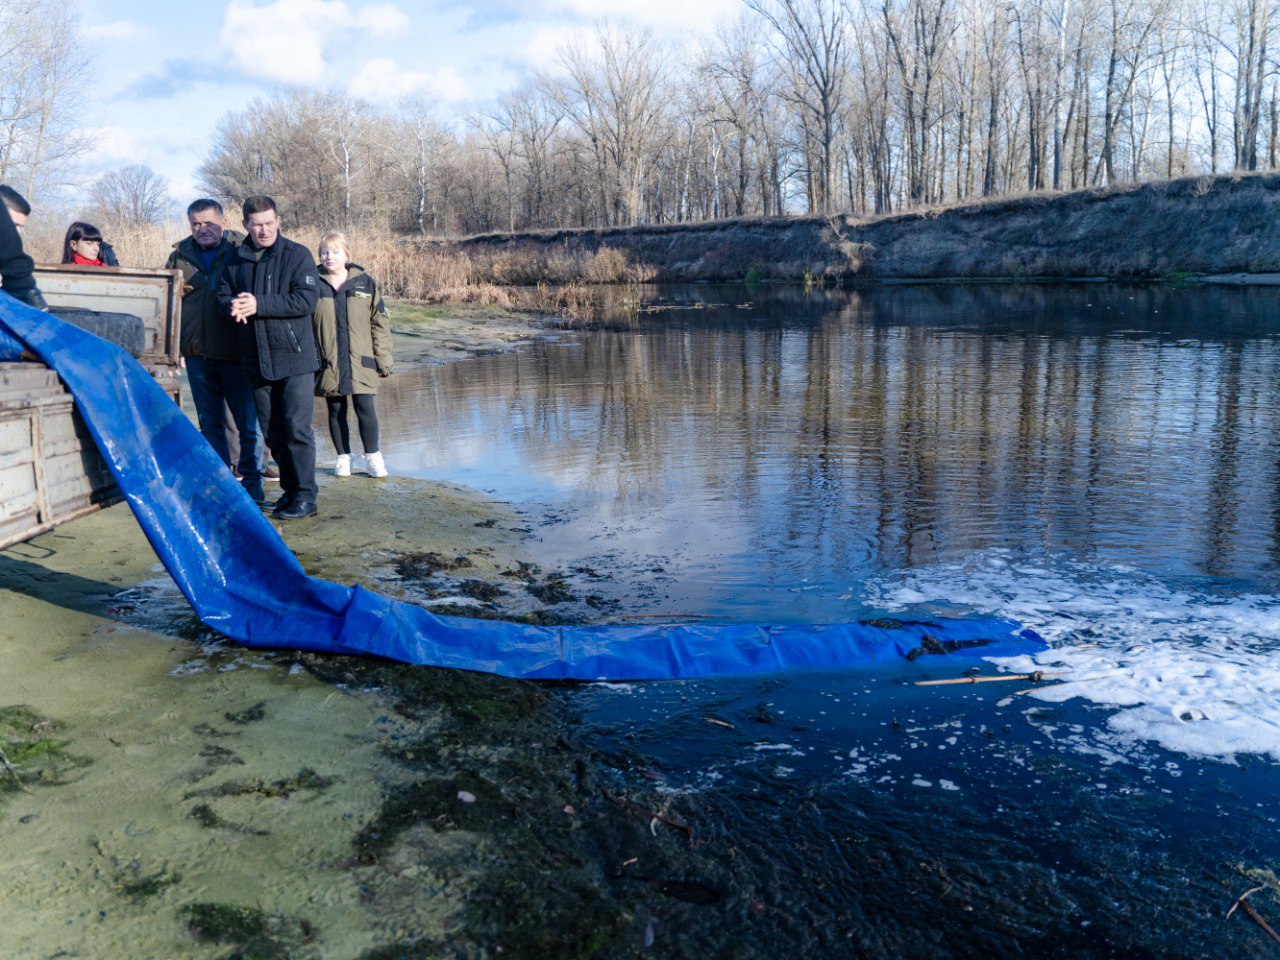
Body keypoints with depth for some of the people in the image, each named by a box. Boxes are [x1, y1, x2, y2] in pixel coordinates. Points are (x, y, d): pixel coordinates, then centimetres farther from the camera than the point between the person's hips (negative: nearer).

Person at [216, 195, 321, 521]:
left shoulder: (297, 255, -5)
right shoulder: (235, 260, 10)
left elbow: (307, 299, -15)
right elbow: (223, 297, 9)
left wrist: (259, 304, -19)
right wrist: (234, 306, -15)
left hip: (294, 358, -5)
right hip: (256, 359, 5)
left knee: (297, 429, -7)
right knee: (273, 432, 11)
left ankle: (305, 497, -1)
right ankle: (290, 489, 23)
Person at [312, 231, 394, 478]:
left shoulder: (365, 283, 4)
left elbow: (379, 324, 6)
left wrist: (383, 359, 2)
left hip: (360, 361, -1)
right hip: (328, 362, 1)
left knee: (365, 407, -5)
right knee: (336, 410, 8)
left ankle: (373, 457, 9)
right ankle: (343, 457, 21)